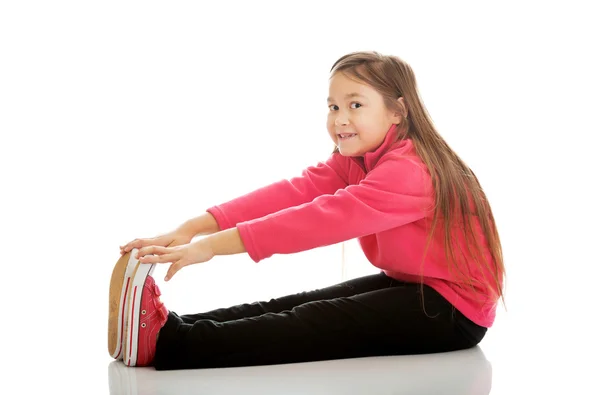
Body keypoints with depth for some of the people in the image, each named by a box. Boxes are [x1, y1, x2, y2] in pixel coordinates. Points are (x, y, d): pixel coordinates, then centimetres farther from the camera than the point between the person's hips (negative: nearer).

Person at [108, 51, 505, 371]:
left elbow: (322, 217, -36)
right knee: (298, 306, -7)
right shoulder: (355, 160, 2)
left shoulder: (409, 170, -26)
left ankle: (166, 342, -28)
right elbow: (292, 193, -12)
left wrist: (211, 246, -39)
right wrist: (192, 228, -28)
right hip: (409, 285, 9)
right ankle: (169, 328, -15)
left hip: (454, 306, -9)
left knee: (319, 322, -21)